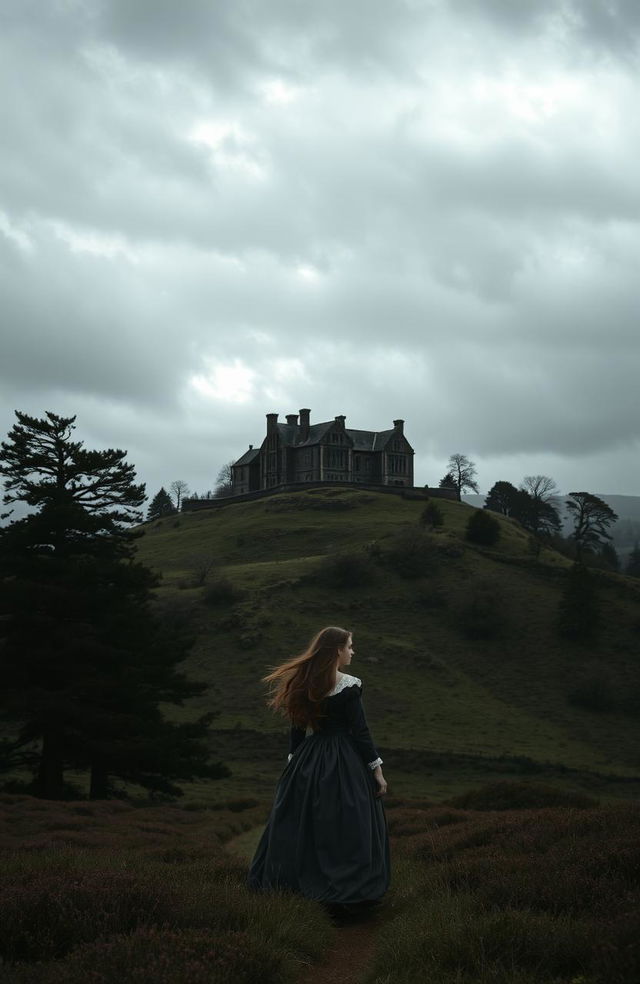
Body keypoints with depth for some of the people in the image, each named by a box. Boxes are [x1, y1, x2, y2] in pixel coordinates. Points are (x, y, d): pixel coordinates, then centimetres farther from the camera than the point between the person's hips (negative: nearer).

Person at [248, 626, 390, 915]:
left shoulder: (304, 682, 2)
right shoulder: (349, 686, -14)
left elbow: (297, 727, 8)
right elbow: (360, 731, -13)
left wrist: (294, 761, 18)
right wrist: (377, 769, -7)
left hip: (308, 761, 6)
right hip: (344, 761, -6)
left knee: (300, 824, 15)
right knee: (347, 827, 1)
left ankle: (288, 880, 24)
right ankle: (345, 893, 2)